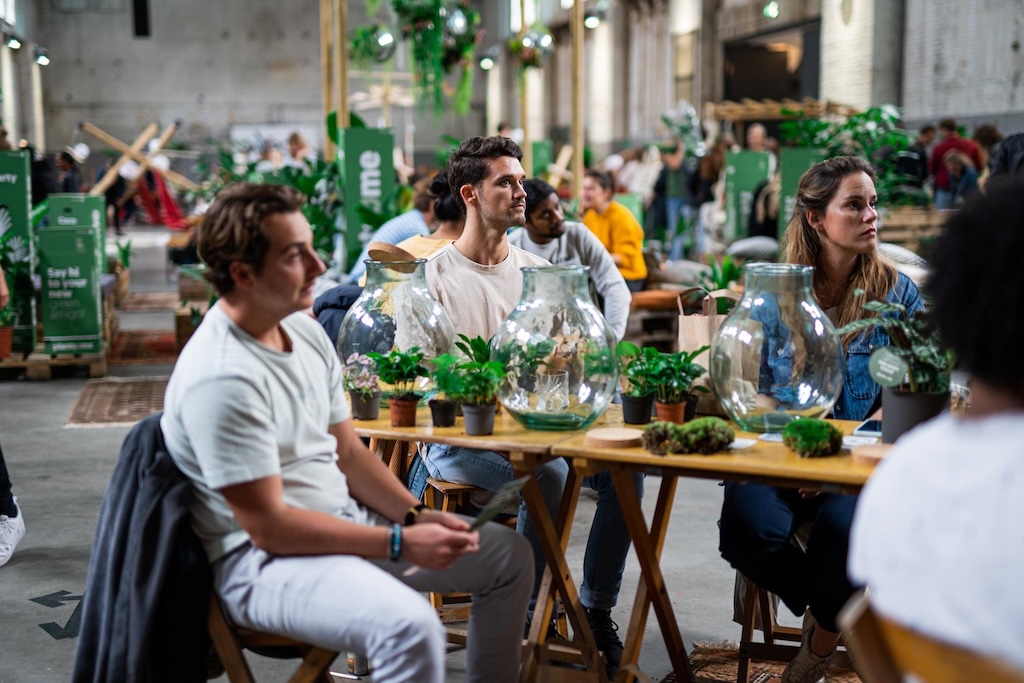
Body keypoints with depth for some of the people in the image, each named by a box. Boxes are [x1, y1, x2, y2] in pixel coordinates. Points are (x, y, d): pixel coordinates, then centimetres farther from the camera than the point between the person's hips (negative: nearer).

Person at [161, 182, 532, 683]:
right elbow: (269, 527, -23)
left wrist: (416, 515, -3)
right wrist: (400, 544, -20)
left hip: (344, 520, 9)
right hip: (265, 558, -9)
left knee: (508, 555, 9)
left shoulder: (305, 330, 3)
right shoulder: (222, 378, -25)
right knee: (410, 625, -34)